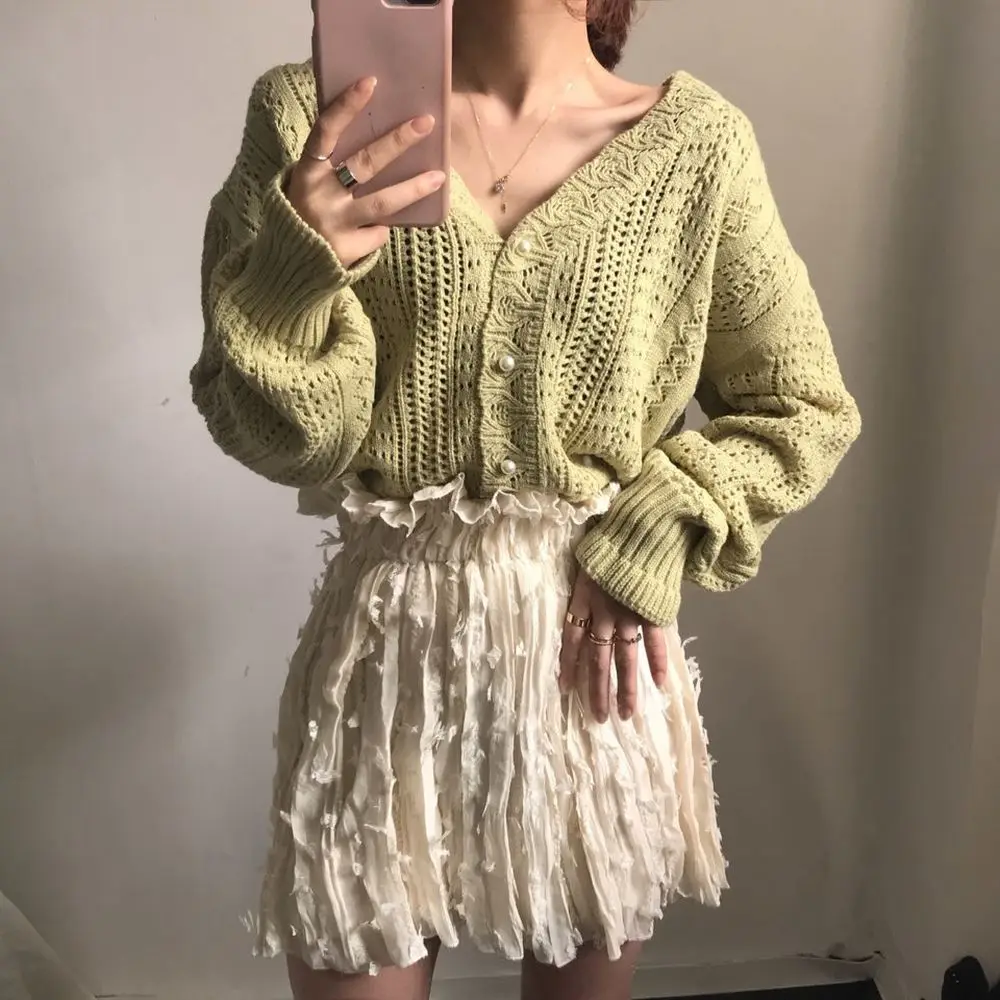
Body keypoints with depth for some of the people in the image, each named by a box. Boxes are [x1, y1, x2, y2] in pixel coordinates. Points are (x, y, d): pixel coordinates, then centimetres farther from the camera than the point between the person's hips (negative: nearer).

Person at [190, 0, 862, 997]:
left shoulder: (696, 142, -4)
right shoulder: (311, 116, -3)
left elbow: (805, 409, 5)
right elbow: (283, 441, -7)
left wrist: (654, 536, -9)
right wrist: (301, 269, -25)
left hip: (595, 656, 1)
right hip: (388, 649, 0)